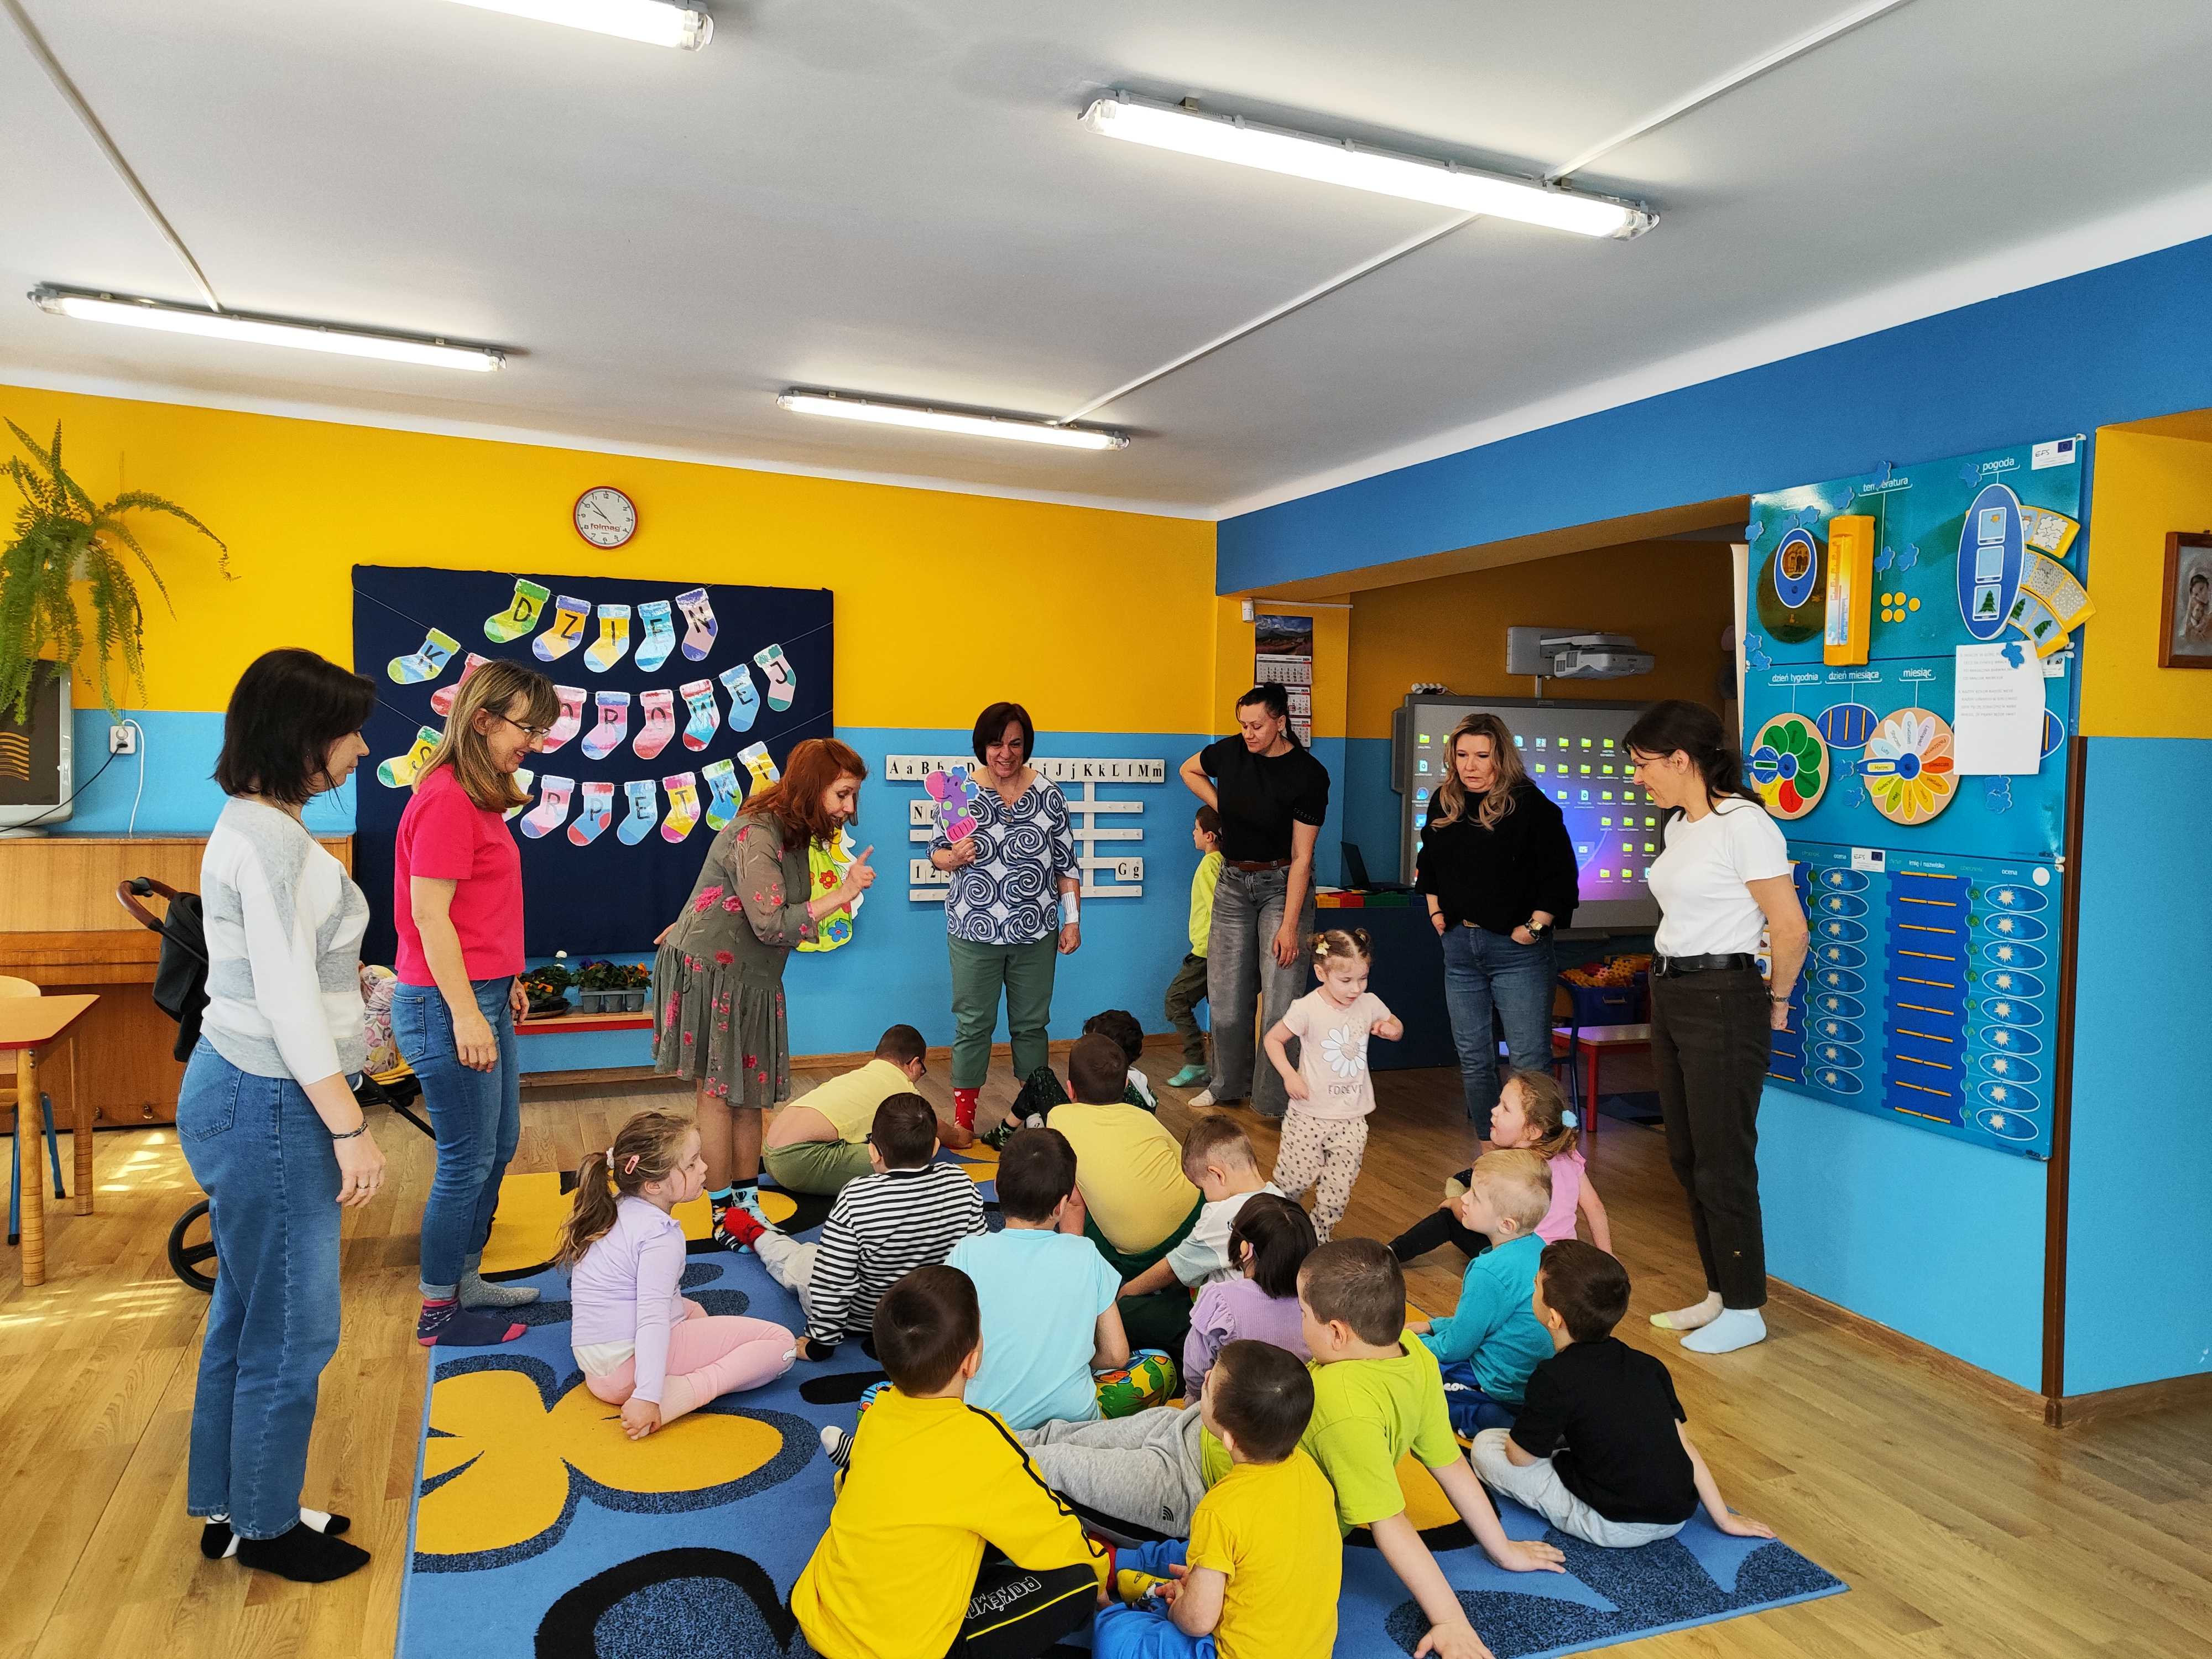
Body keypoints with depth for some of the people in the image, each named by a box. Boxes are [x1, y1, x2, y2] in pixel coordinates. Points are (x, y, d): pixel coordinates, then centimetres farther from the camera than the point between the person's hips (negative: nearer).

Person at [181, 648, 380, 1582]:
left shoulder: (256, 825, 11)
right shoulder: (270, 838, -20)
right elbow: (287, 1002, -23)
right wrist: (350, 1128, -21)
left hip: (245, 1095, 10)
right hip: (267, 1106, -10)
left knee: (248, 1313, 20)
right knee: (291, 1329, 4)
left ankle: (231, 1508, 34)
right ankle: (265, 1527, 22)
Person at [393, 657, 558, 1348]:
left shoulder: (479, 797, 12)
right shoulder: (446, 798, -18)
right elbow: (429, 914, -21)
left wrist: (505, 980, 22)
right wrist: (465, 1013, -21)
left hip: (482, 998, 10)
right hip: (447, 1005, -10)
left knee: (499, 1147, 18)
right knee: (468, 1161, 0)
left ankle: (467, 1282, 32)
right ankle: (439, 1314, 14)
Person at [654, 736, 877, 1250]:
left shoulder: (794, 833, 6)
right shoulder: (756, 835, -24)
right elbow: (773, 924, -31)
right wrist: (843, 893, -27)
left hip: (752, 978, 9)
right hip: (711, 972, -9)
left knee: (749, 1093, 11)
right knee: (719, 1092, -1)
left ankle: (748, 1205, 19)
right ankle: (726, 1219, 8)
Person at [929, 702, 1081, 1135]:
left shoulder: (1049, 795, 0)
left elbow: (1066, 864, 5)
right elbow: (937, 852, 7)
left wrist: (1073, 919, 2)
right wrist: (953, 857, -16)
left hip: (1035, 935, 1)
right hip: (974, 933, -1)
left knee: (1031, 1025, 11)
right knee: (973, 1025, 6)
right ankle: (962, 1120, 15)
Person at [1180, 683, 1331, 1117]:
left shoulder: (1308, 775, -16)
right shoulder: (1231, 752, -4)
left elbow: (1301, 857, -17)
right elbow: (1189, 770, 20)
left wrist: (1289, 925, -21)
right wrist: (1221, 807, 5)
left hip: (1281, 884, -4)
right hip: (1233, 882, 5)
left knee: (1280, 997, -8)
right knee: (1226, 995, 9)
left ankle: (1277, 1102, 2)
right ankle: (1229, 1085, 28)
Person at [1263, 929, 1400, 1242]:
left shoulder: (1369, 1004, -2)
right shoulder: (1307, 1009, -15)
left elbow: (1397, 1028, 17)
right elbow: (1273, 1039, -5)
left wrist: (1391, 1029, -7)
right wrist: (1289, 1075, -17)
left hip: (1352, 1118, 4)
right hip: (1310, 1114, -4)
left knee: (1339, 1188, 7)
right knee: (1295, 1179, 2)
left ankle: (1320, 1235, 29)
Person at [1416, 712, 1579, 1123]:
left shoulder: (1530, 804, -9)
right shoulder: (1444, 803, 8)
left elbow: (1561, 874, -10)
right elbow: (1427, 863, 24)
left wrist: (1536, 926, -13)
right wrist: (1435, 910, 15)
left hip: (1515, 948, -6)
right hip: (1459, 945, 6)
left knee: (1530, 1062, -8)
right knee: (1473, 1060, 12)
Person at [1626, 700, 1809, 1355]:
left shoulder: (1742, 823, -16)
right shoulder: (1678, 825, 12)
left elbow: (1790, 926, -17)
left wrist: (1776, 1001, -5)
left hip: (1721, 1001, -9)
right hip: (1670, 996, 9)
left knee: (1723, 1162, 0)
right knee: (1687, 1156, 15)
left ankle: (1745, 1310, 15)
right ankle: (1718, 1293, 29)